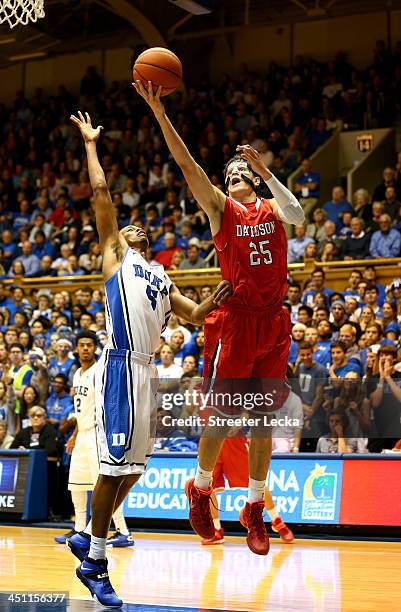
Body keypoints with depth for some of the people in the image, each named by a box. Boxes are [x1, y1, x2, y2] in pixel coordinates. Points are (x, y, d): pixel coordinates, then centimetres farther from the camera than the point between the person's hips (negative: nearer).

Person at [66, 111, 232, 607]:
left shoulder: (162, 279, 27)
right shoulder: (115, 254, 9)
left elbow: (193, 315, 23)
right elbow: (101, 192, 4)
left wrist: (213, 303, 2)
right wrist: (90, 142, 11)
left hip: (147, 370, 8)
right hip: (121, 364, -8)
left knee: (134, 466, 9)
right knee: (116, 464, -11)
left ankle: (88, 538, 23)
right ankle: (94, 562, -5)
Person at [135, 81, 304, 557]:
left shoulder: (272, 209, 12)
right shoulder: (221, 207, 6)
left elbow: (297, 215, -12)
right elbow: (187, 165, -5)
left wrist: (263, 168, -11)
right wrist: (159, 112, -14)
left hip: (272, 322, 3)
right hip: (234, 320, -3)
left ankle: (255, 509, 17)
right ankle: (200, 490, 21)